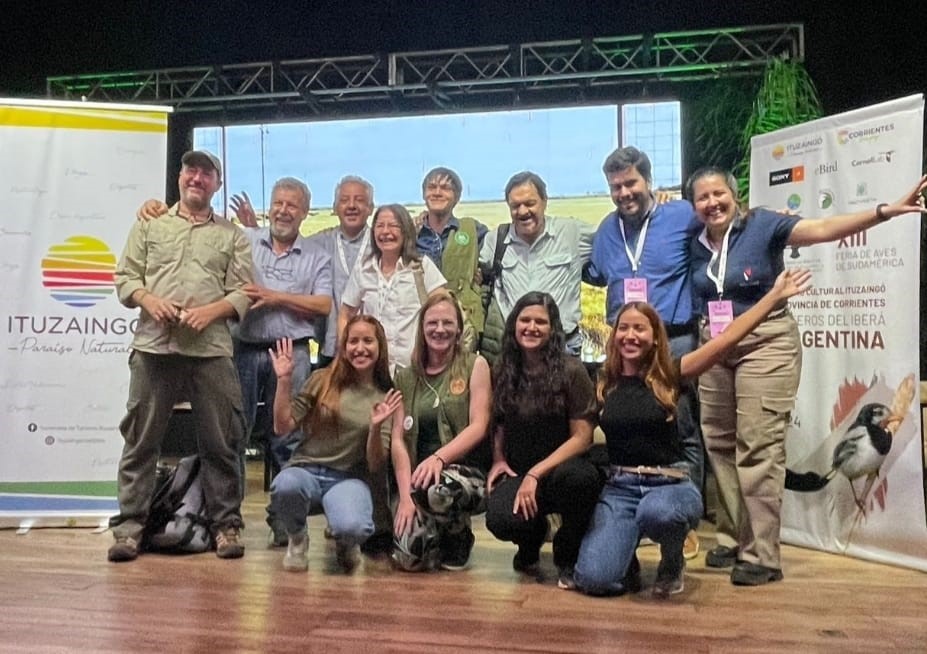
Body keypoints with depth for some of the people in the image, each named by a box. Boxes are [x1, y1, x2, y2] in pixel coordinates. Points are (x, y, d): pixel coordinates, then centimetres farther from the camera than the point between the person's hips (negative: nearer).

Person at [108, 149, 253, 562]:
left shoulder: (232, 236, 12)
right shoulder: (149, 225, 15)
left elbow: (243, 292, 5)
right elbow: (125, 277, 10)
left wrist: (210, 311, -12)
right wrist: (149, 300, -9)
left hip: (211, 350, -1)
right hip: (153, 346, 1)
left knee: (220, 442, 2)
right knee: (141, 439, 4)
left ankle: (226, 524, 12)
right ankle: (130, 525, 13)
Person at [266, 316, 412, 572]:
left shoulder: (388, 398, 4)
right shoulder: (322, 380, 4)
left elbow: (375, 463, 0)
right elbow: (282, 427, 1)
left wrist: (375, 428, -18)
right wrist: (284, 380, -9)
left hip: (348, 479, -1)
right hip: (305, 470, 1)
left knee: (352, 527, -35)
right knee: (285, 485, -36)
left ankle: (344, 542, 6)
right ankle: (297, 538, -1)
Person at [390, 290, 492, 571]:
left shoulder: (475, 365, 3)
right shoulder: (406, 376, 11)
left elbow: (478, 427, -7)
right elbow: (399, 438, 3)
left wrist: (439, 457, -22)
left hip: (467, 471, -2)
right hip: (420, 476, 3)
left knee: (439, 489, -37)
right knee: (407, 555, -21)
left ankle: (459, 538, -1)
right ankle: (439, 537, 17)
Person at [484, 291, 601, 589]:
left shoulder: (571, 370, -9)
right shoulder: (502, 371, 4)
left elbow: (582, 437, -12)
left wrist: (535, 474, -18)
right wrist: (498, 460, -2)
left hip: (561, 467, -2)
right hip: (518, 473, 2)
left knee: (578, 477, -39)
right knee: (500, 521, -31)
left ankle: (569, 558, -6)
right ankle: (533, 536, 12)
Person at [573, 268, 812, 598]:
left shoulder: (669, 374, -2)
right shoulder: (602, 384, 3)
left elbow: (726, 338, -6)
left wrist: (776, 295, -7)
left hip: (671, 483, -1)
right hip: (619, 487, 1)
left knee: (656, 513, -40)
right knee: (594, 580, -20)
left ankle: (672, 562, -1)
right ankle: (626, 558, 19)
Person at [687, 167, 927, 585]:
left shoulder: (761, 225, -6)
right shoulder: (694, 244, 6)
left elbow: (823, 229, -15)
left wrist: (886, 211, -24)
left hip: (764, 345, -5)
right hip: (714, 349, 6)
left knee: (758, 447, -9)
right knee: (719, 445, 7)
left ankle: (762, 556, -2)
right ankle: (737, 539, 21)